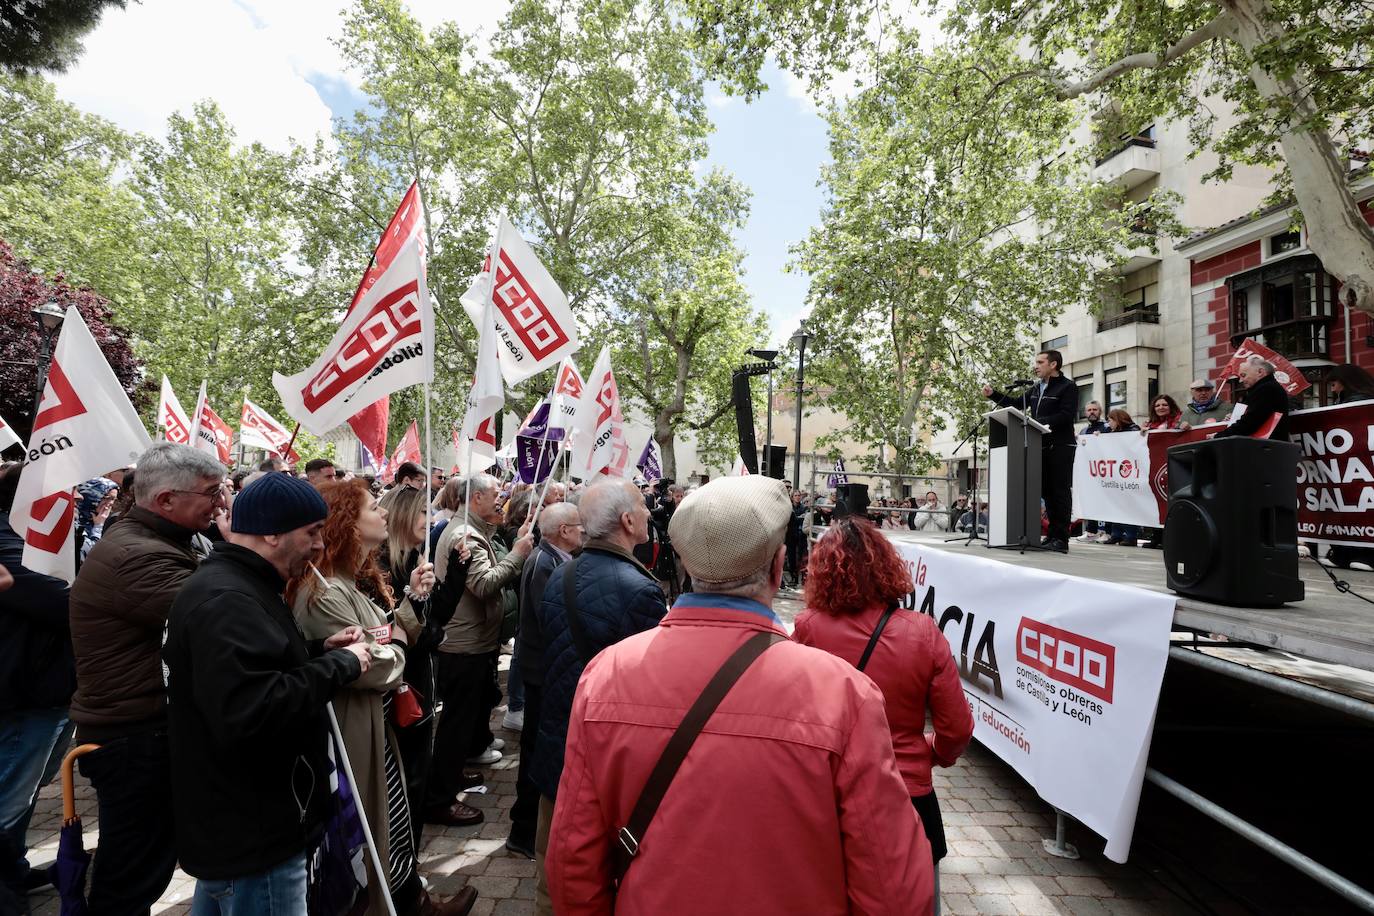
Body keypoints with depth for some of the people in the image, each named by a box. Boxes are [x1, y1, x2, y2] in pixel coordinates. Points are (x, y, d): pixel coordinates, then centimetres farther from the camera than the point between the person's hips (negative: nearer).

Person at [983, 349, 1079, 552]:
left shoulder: (1068, 387, -6)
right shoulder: (1036, 388, 17)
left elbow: (1067, 415, -18)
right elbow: (1016, 404, 22)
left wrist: (1039, 422, -24)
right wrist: (992, 394, 13)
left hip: (1061, 447, -7)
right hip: (1042, 446, 7)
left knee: (1060, 492, -5)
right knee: (1047, 492, 10)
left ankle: (1061, 539, -3)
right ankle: (1052, 535, 17)